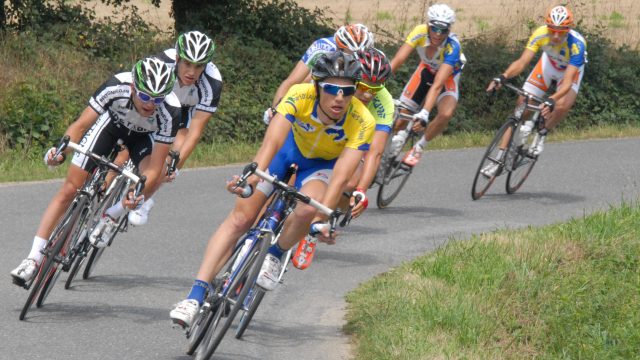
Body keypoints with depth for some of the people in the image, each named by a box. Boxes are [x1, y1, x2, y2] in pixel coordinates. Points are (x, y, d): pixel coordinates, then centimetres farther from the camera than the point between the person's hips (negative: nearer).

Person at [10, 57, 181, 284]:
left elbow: (154, 169, -36)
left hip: (144, 135, 0)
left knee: (152, 178, -31)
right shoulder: (116, 87, -38)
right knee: (69, 189, -8)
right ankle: (33, 259, -2)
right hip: (112, 121, 0)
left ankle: (111, 216, -1)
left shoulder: (170, 112, -38)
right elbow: (82, 124, -31)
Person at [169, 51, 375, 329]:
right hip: (291, 146, 1)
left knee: (308, 209, -33)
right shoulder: (300, 96, -33)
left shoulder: (362, 123, -33)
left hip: (323, 163, -1)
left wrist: (322, 218, -51)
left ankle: (275, 255, -2)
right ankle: (196, 295, -11)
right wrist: (251, 177, -60)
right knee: (242, 215, -12)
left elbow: (340, 176, -38)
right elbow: (272, 141, -43)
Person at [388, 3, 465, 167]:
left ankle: (419, 147, -4)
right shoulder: (420, 32, -31)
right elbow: (397, 60, -37)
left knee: (446, 114, -30)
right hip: (426, 69, 3)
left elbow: (437, 84, -45)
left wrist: (424, 113, -56)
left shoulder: (452, 46, -38)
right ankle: (400, 135, 36)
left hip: (448, 76, -3)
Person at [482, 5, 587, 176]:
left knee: (562, 106, -32)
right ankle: (500, 159, -2)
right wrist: (502, 77, -54)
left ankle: (542, 134, -1)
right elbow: (522, 62, -36)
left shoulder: (577, 44, -39)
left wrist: (551, 100, -63)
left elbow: (567, 82, -46)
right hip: (548, 64, 3)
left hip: (571, 69, -3)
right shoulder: (540, 34, -31)